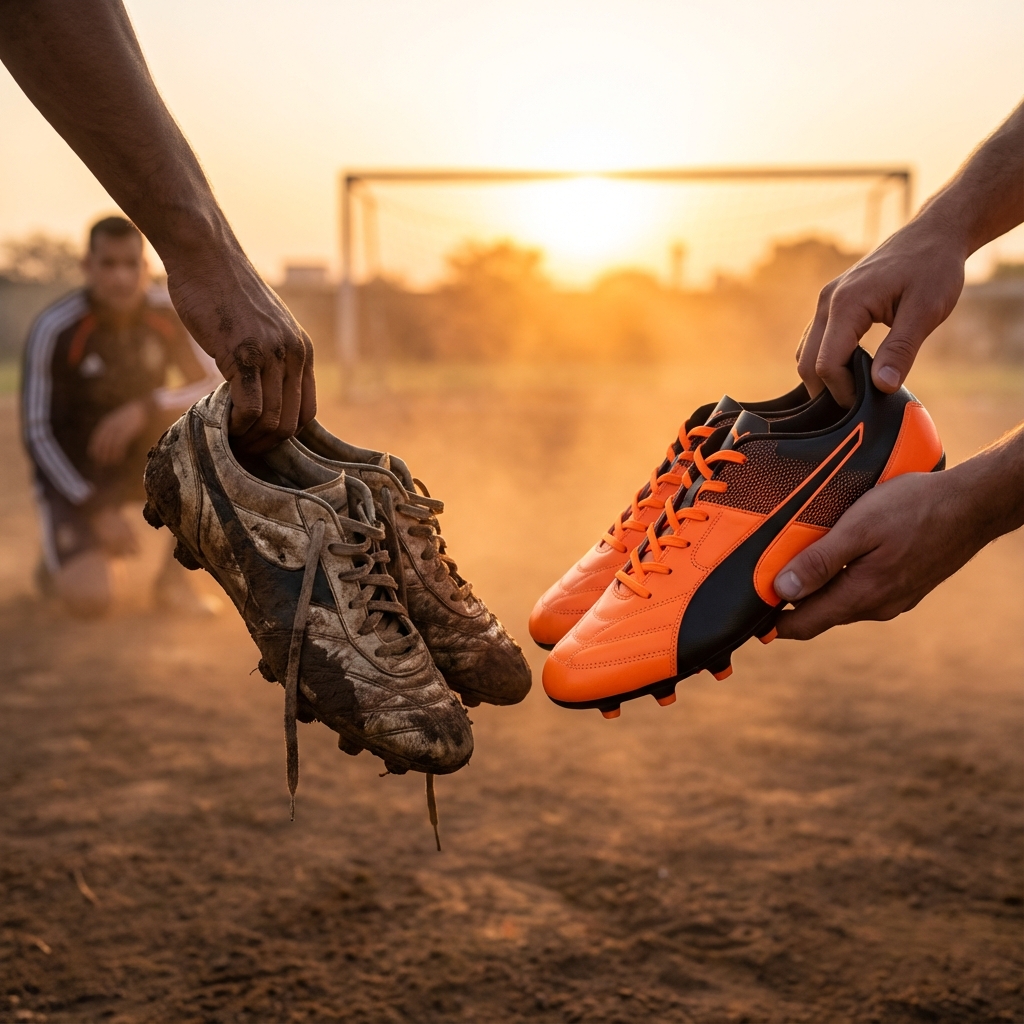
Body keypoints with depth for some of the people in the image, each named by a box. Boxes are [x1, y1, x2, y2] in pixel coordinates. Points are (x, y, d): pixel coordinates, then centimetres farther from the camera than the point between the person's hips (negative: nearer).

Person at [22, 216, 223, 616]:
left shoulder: (168, 316, -12)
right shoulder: (54, 329, -22)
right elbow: (37, 433, -18)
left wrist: (143, 409, -28)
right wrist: (97, 510, -23)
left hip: (137, 461, 4)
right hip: (73, 473, -4)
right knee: (89, 599, -26)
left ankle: (174, 578, -11)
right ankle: (64, 558, 13)